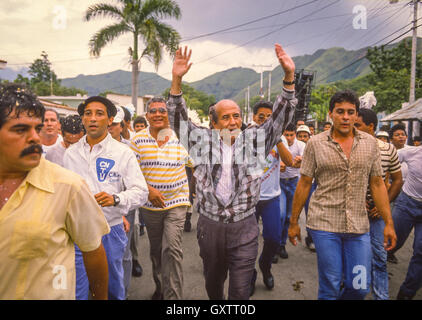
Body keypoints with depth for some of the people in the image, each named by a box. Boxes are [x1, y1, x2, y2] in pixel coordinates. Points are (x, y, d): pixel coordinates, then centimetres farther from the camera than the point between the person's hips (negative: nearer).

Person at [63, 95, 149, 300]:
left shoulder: (123, 153, -4)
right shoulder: (70, 153, 5)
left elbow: (141, 191, -8)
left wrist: (115, 199, -24)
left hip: (111, 231, -1)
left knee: (114, 289, 15)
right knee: (77, 290, 7)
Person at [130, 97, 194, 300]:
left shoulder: (180, 138, -1)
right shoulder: (138, 140, -3)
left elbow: (194, 164, 11)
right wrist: (148, 189, -15)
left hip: (176, 203, -1)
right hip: (150, 204, 2)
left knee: (172, 249, -13)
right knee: (155, 249, 16)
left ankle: (173, 295, -3)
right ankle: (160, 288, 38)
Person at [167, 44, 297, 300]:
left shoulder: (254, 140, 2)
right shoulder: (203, 140, 2)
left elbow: (281, 117, -2)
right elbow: (179, 119, -1)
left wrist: (289, 76, -13)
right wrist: (177, 80, -13)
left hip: (244, 229, -1)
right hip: (209, 226, 2)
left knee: (240, 291, 4)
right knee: (213, 282, 22)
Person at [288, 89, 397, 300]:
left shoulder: (370, 143, 5)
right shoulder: (315, 143, -2)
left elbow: (377, 184, 9)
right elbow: (304, 184, 1)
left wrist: (388, 223, 5)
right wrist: (293, 222, 3)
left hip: (359, 227, 3)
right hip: (324, 225, -2)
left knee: (360, 287, 8)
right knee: (330, 287, 4)